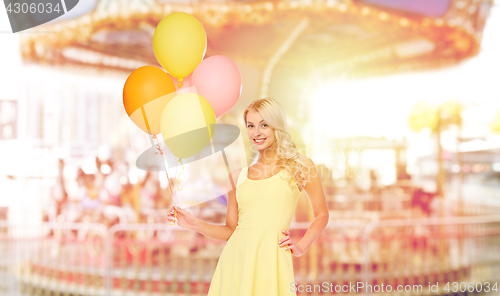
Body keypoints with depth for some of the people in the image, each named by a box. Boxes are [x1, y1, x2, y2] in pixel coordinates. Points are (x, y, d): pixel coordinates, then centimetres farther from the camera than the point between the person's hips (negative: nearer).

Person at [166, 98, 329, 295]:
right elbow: (231, 230, 14)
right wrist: (195, 224, 2)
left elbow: (322, 215, 13)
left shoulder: (301, 167, 5)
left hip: (271, 261, -2)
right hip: (235, 259, 2)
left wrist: (301, 247, 3)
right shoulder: (237, 176, 12)